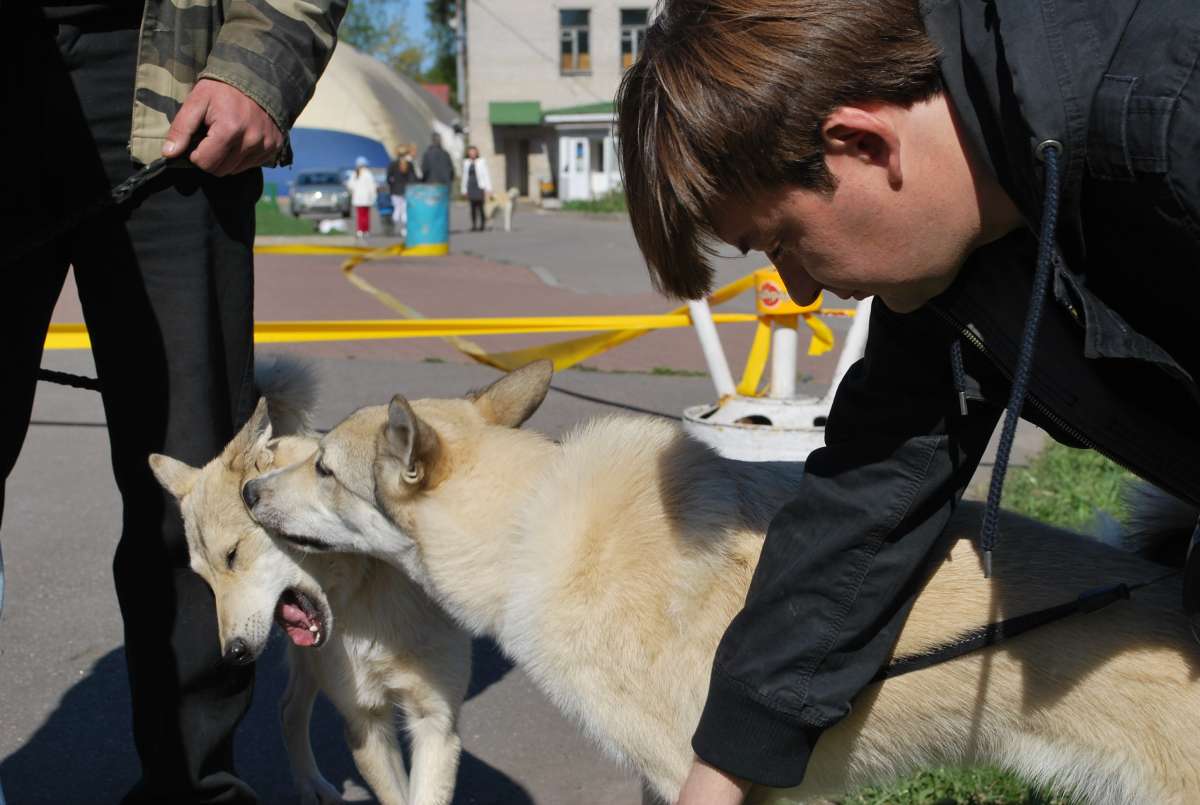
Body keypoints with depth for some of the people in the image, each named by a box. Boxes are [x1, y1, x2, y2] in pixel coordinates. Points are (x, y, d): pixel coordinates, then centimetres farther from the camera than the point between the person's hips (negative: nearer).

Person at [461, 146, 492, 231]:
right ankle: (474, 225, 5)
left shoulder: (482, 162, -1)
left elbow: (486, 175, -2)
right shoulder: (466, 163, 11)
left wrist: (488, 188, -8)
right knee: (473, 206, 2)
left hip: (479, 186, -3)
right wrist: (464, 190, 14)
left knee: (480, 206, -6)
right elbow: (465, 176, 16)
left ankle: (482, 225, 2)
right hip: (470, 187, 3)